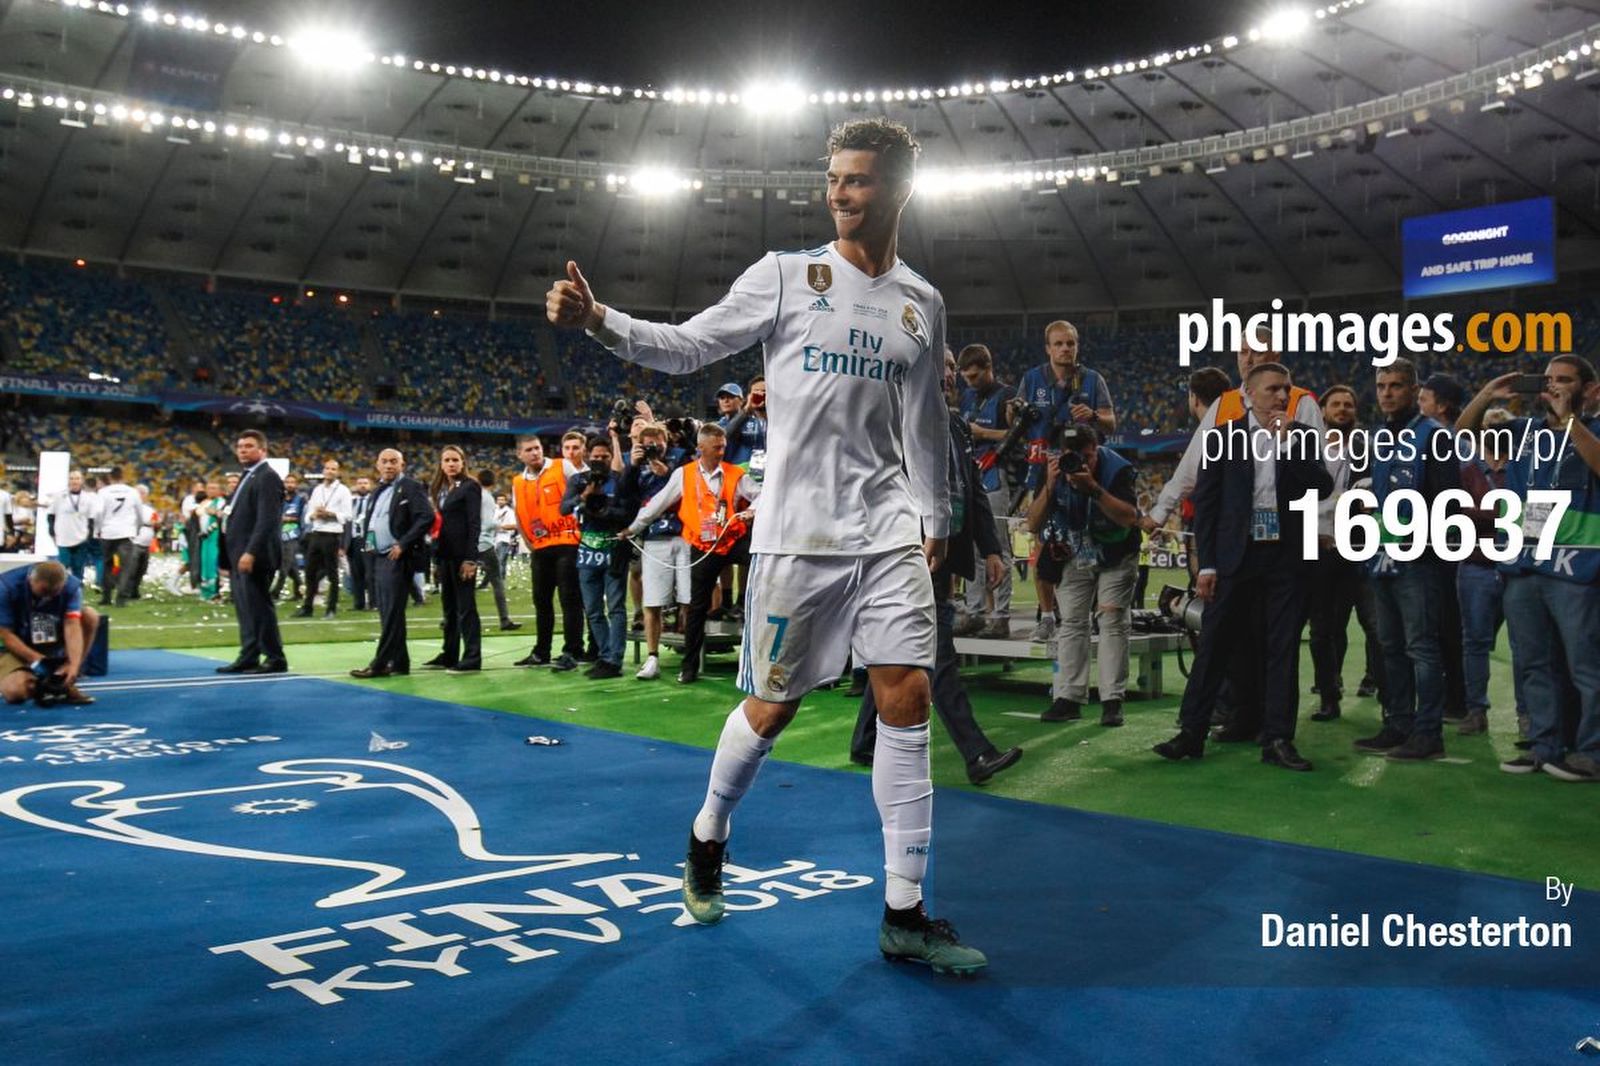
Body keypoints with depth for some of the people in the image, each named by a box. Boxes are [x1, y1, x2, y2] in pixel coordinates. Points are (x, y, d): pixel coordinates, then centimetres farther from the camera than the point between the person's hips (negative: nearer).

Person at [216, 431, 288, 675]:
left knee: (259, 607, -6)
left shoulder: (267, 477, -11)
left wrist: (251, 552, -26)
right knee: (245, 609, 11)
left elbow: (267, 519, -20)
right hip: (240, 556, 9)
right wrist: (231, 557, 16)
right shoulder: (247, 477, 19)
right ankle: (248, 658, 16)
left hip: (254, 556, -9)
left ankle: (275, 659, 0)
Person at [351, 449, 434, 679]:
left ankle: (380, 664, -6)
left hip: (398, 559, -8)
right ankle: (399, 662, 15)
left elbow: (427, 517, -15)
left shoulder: (411, 487, -5)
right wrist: (368, 543, 11)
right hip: (378, 558, 8)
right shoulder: (378, 491, 19)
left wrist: (403, 544, -18)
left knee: (392, 613, -7)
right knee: (386, 614, 9)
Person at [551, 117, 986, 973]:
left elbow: (926, 426, 16)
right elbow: (687, 347, -1)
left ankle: (903, 915, 5)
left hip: (889, 531, 3)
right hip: (797, 532, -3)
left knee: (907, 701, -4)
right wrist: (599, 321, -16)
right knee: (772, 705, 4)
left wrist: (934, 521, 14)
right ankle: (707, 837, 33)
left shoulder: (922, 304, 11)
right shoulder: (786, 275, 1)